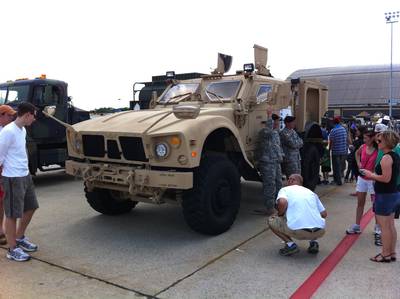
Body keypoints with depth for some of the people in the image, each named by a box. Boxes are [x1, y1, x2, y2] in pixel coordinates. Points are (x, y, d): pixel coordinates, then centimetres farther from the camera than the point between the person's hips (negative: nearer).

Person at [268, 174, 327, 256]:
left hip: (299, 231, -5)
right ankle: (313, 242, 16)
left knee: (271, 221, 19)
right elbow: (324, 214, 25)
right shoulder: (311, 192, 25)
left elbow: (282, 202, -12)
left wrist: (280, 215, 8)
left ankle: (290, 244, 3)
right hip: (319, 232, 5)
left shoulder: (285, 189, 12)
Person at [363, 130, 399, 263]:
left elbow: (386, 178, -25)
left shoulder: (386, 157, -20)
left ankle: (385, 255, 10)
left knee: (384, 226, 1)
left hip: (385, 195, -9)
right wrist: (373, 176, 14)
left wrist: (371, 175, -11)